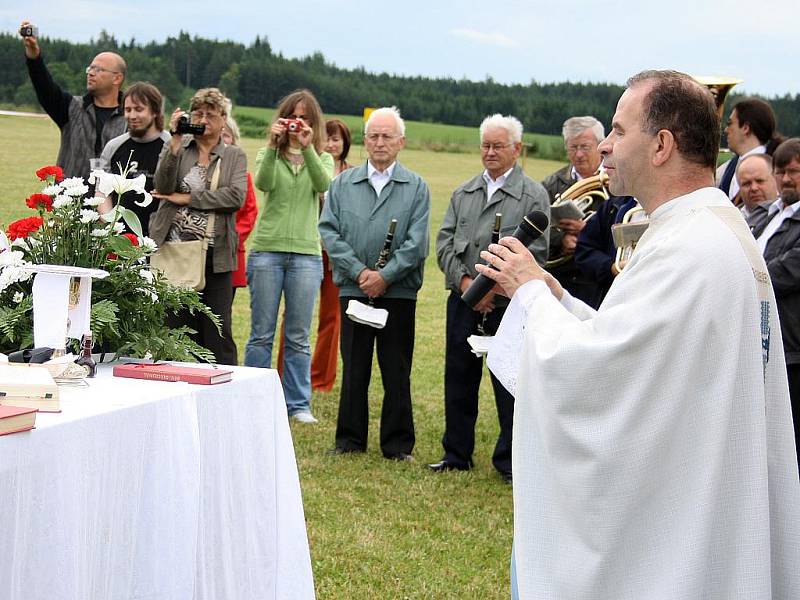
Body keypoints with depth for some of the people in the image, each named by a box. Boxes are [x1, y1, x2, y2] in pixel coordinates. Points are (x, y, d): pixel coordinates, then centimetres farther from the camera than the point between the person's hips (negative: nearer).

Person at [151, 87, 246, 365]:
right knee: (178, 329, 4)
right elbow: (163, 186, -7)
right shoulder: (175, 147, 10)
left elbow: (236, 197, -9)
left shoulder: (235, 156, 9)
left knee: (217, 331, 0)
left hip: (214, 255, -1)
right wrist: (176, 142, -12)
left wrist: (186, 198, -9)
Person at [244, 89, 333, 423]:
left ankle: (298, 404, 12)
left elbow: (323, 186, -12)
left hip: (306, 253, 1)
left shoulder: (322, 159, 11)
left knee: (298, 336, 5)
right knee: (262, 333, 3)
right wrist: (273, 146, -22)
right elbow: (262, 183, -12)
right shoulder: (270, 155, 9)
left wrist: (307, 148, -21)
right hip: (266, 249, 0)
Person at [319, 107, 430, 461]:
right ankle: (349, 440, 17)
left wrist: (385, 276, -13)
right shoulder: (342, 184, 9)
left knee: (396, 371, 3)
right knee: (353, 368, 7)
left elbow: (416, 242, -4)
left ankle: (398, 445, 11)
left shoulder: (416, 187, 4)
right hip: (353, 288, 1)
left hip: (398, 291, -1)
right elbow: (329, 232, 0)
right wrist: (360, 271, -11)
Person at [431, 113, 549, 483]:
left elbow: (535, 252, -8)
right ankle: (456, 455, 23)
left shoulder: (533, 195, -1)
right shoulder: (463, 194, 14)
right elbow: (444, 244, 8)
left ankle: (509, 461, 11)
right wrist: (465, 282, -9)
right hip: (462, 301, 5)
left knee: (509, 383, 0)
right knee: (458, 379, 11)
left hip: (508, 304, -4)